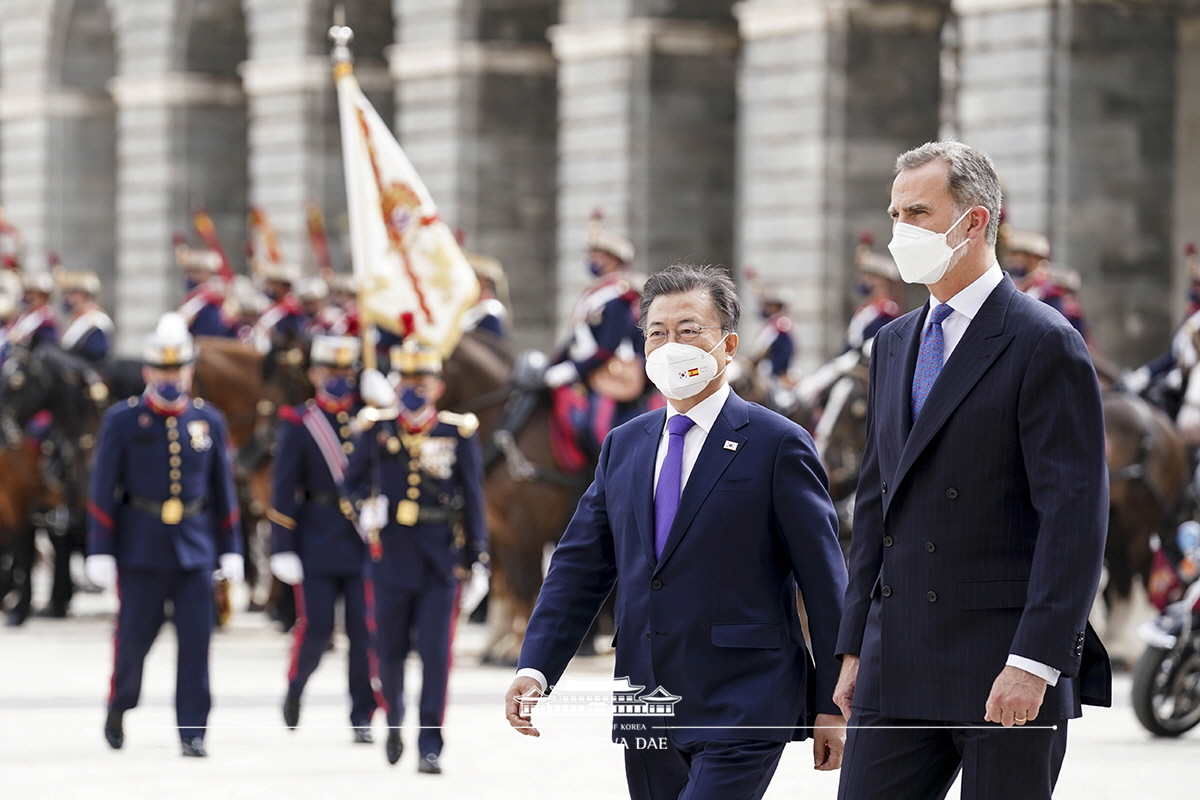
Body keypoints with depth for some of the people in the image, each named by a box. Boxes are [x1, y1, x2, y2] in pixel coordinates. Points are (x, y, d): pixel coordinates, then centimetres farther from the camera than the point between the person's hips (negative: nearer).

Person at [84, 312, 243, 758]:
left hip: (195, 549, 2)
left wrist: (230, 550, 10)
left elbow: (223, 491, 13)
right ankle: (118, 706, 31)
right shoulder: (122, 421, -1)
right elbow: (103, 491, -2)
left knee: (195, 642, -3)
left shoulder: (209, 422, 7)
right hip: (141, 550, -2)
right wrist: (100, 552, -6)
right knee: (134, 637, 5)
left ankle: (192, 732, 1)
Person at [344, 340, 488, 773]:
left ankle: (430, 747, -1)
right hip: (391, 554, 1)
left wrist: (476, 554, 0)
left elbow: (472, 495, 3)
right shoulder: (378, 429, 2)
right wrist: (365, 506, -8)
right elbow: (353, 479, 14)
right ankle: (393, 721, 35)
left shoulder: (459, 432, 0)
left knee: (435, 652, -7)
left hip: (440, 558, -1)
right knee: (390, 650, 8)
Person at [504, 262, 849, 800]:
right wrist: (535, 668, -2)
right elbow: (579, 567, 12)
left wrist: (830, 709, -5)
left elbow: (824, 586, -4)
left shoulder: (777, 445, -4)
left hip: (740, 714, -6)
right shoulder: (623, 447, 14)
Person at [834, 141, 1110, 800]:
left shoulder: (1044, 344, -8)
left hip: (1008, 674, -7)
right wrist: (855, 648, 15)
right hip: (898, 670, 7)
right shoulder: (894, 345, 16)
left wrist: (1033, 663, -20)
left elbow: (1074, 518, -14)